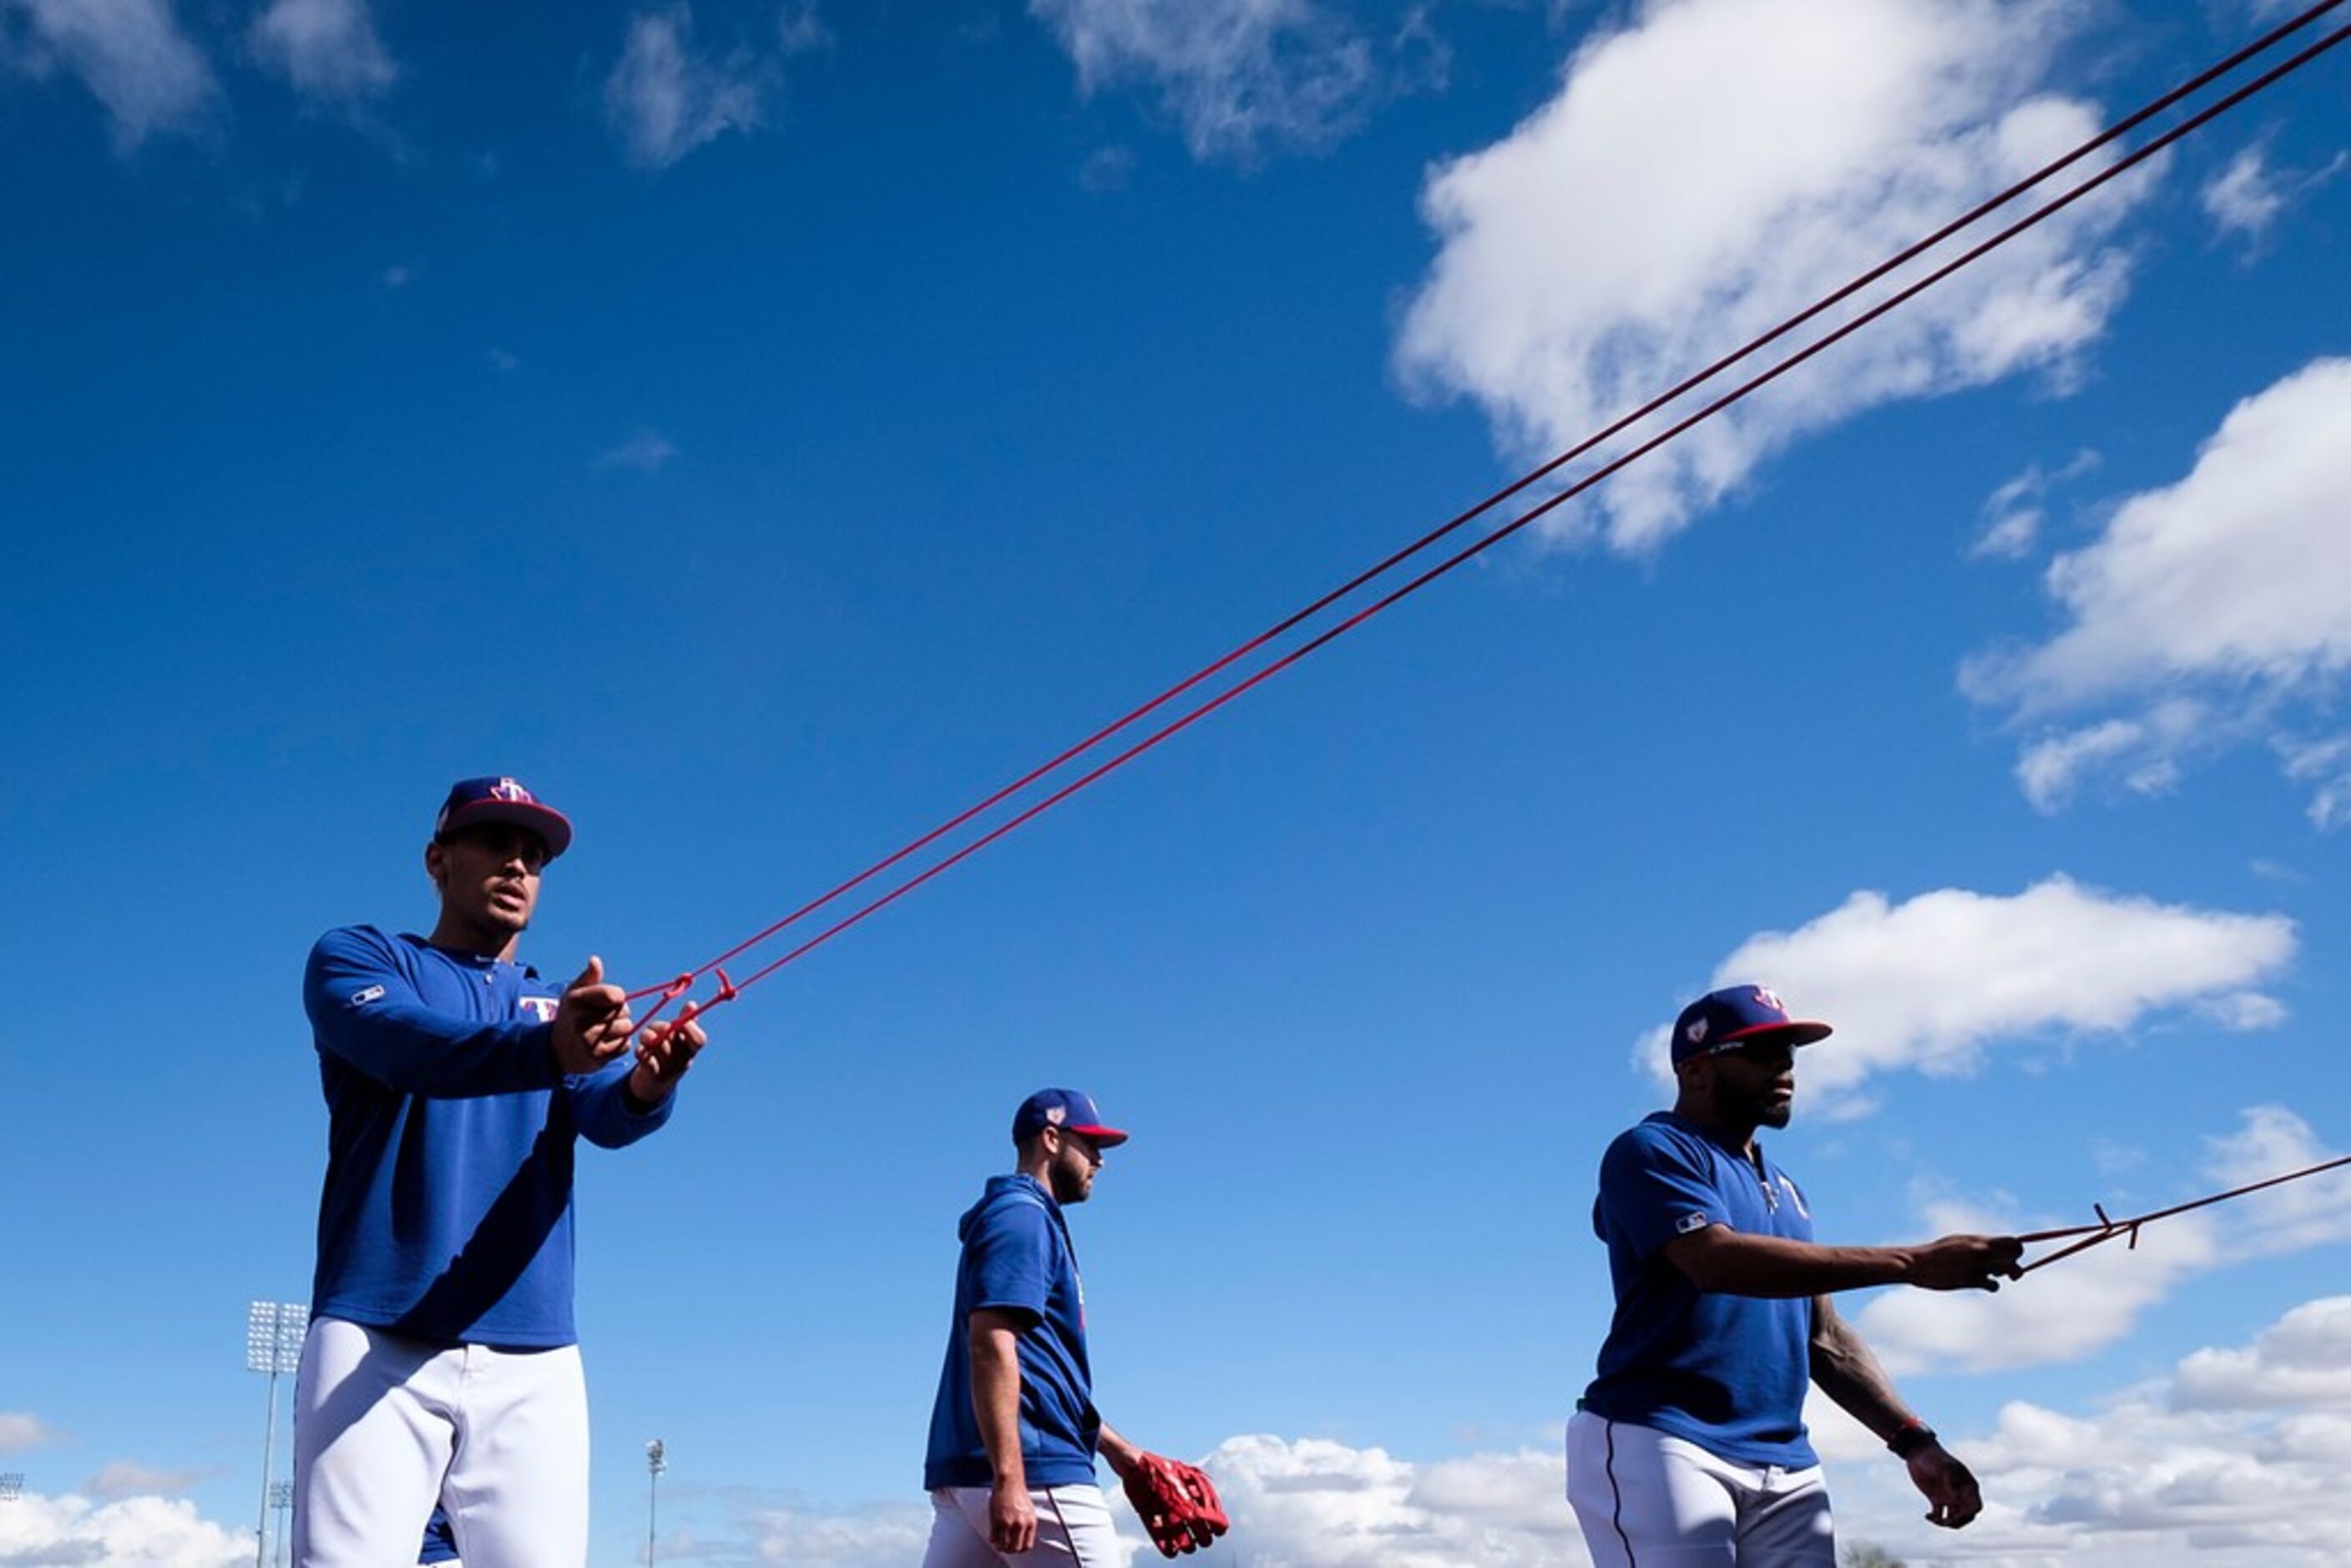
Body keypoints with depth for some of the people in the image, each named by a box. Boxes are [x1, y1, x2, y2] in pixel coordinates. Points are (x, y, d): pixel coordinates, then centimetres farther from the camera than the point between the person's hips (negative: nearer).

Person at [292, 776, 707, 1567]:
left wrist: (649, 1085, -27)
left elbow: (608, 1115, -2)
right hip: (377, 1345, -2)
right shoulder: (358, 958, 9)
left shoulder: (571, 1005, 19)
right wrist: (546, 1049, -34)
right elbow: (406, 1044, -13)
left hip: (533, 1364, 3)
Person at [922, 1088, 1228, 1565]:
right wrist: (1009, 1481, -28)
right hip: (1036, 1472, -10)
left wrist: (1120, 1453, 32)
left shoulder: (1021, 1217, 24)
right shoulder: (1024, 1216, -7)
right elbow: (991, 1346, -20)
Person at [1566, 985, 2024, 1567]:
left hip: (1786, 1468, 8)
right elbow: (1718, 1261, -20)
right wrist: (1911, 1263, -23)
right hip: (1658, 1446, -8)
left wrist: (1913, 1440, 10)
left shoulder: (1785, 1190, 24)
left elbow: (1824, 1335, 24)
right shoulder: (1651, 1152, -3)